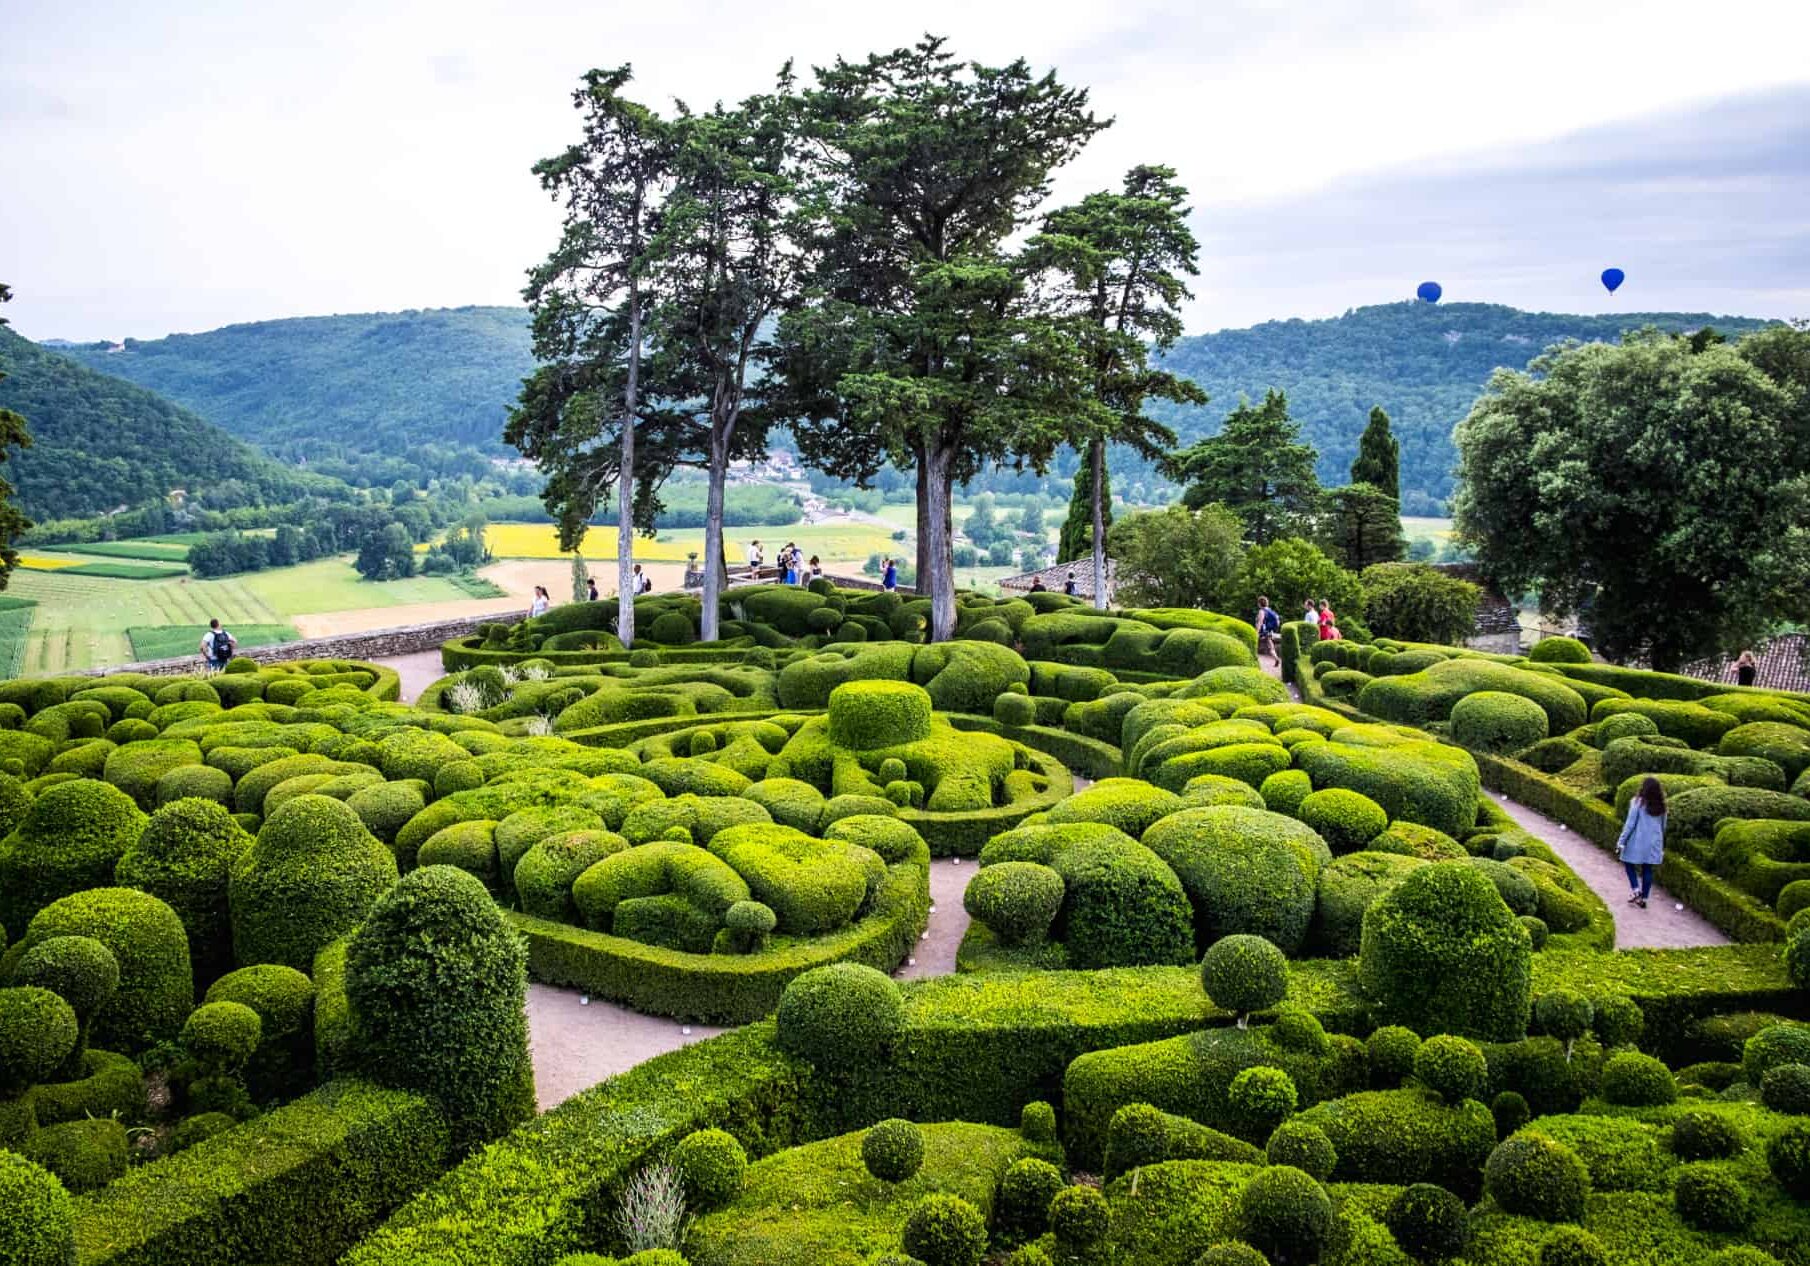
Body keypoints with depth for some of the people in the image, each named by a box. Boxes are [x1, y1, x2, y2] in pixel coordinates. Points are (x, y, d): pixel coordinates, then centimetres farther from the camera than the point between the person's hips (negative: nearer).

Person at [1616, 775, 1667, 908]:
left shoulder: (1638, 802, -13)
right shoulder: (1661, 805, 2)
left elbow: (1630, 824, -13)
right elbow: (1663, 826, 12)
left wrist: (1621, 842, -7)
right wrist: (1661, 845, 26)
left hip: (1638, 841, -4)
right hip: (1654, 842, 4)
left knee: (1628, 862, 15)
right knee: (1648, 869, 10)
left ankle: (1635, 889, 0)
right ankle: (1644, 898, 14)